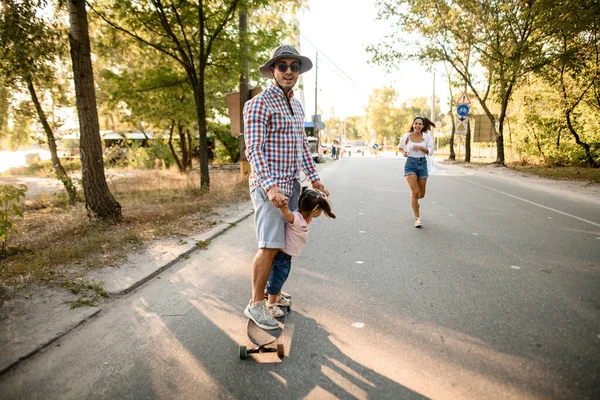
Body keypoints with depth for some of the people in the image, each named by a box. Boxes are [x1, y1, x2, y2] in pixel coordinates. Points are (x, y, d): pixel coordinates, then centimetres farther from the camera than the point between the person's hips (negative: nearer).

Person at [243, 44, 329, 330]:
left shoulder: (296, 105, 16)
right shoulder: (259, 104, -11)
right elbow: (253, 149, -18)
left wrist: (313, 177, 17)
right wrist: (270, 186, -28)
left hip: (290, 183, 8)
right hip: (269, 184, -8)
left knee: (283, 243, 14)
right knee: (269, 246, -9)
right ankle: (256, 304, 5)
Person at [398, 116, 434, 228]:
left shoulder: (427, 137, 0)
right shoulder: (406, 137, -2)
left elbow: (430, 151, -4)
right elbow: (400, 147, 15)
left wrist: (421, 147, -20)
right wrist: (403, 153, -6)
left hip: (422, 164, 3)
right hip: (410, 164, -2)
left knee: (421, 194, 11)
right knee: (415, 191, -15)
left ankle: (413, 198, 49)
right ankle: (417, 218, -5)